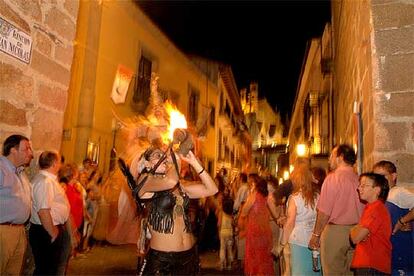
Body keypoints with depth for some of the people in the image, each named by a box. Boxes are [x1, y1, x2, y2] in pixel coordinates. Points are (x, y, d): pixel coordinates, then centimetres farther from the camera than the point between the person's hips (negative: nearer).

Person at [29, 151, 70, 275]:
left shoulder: (49, 179, 10)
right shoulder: (44, 181, -22)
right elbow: (43, 211, -29)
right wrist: (53, 234, -21)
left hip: (54, 228, 10)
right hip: (45, 232, -10)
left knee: (52, 266, 22)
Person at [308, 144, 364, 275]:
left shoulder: (332, 178, -12)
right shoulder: (358, 179, 2)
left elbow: (324, 212, -14)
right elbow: (362, 210, 5)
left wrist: (316, 234, -6)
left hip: (335, 230, -5)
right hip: (355, 232, 6)